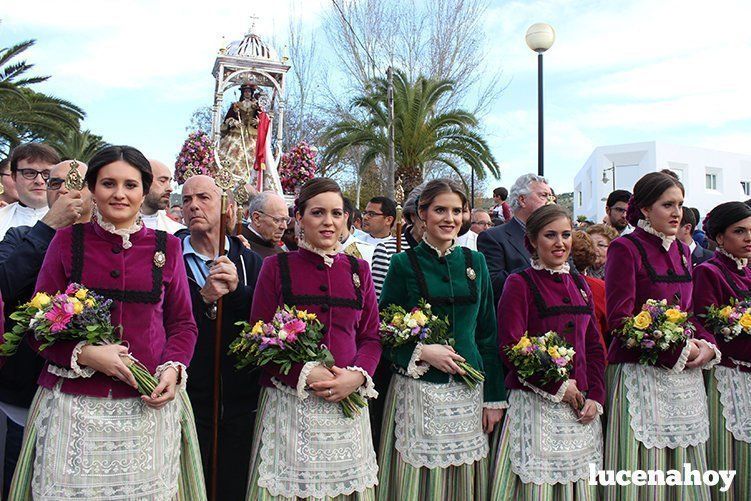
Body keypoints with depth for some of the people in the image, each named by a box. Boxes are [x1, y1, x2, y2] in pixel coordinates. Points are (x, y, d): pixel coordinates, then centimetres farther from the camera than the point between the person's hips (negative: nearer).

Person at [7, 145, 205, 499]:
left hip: (149, 404, 1)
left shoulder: (166, 247, 5)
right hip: (74, 406, 0)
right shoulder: (68, 240, 3)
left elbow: (182, 324, 10)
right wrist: (85, 354, -14)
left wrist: (174, 368, -9)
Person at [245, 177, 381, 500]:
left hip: (347, 403, 3)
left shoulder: (358, 270, 8)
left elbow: (372, 337, 9)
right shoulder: (276, 266, 0)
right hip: (288, 402, -2)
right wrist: (306, 373, -15)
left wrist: (357, 376, -10)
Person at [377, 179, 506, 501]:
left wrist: (494, 398, 5)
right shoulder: (404, 263, -2)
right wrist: (421, 352, -17)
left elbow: (488, 333, 8)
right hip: (418, 391, -3)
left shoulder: (475, 262, 7)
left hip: (469, 390, 3)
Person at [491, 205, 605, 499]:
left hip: (580, 407, 6)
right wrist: (559, 387, -13)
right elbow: (511, 348, -13)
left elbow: (594, 346, 12)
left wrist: (595, 397, 0)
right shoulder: (519, 284, -6)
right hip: (535, 405, -5)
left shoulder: (580, 284, 13)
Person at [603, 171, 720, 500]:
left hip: (686, 375, 7)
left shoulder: (682, 251, 15)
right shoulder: (625, 248, -8)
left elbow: (691, 311, 19)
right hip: (640, 372, -7)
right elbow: (620, 319, -14)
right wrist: (678, 350, -16)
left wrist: (707, 346, -1)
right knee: (643, 469, 0)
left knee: (684, 466, 12)